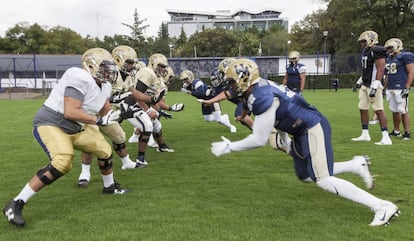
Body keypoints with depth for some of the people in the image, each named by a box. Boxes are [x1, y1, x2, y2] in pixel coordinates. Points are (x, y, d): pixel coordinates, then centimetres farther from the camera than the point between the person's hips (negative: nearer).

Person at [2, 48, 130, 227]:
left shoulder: (104, 86, 5)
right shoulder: (80, 79, -25)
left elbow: (106, 111, 16)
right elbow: (70, 112, -32)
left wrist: (122, 111, -4)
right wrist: (100, 120, -27)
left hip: (76, 128, 10)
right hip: (50, 124, -9)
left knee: (105, 150, 13)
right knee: (62, 163, -30)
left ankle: (109, 186, 39)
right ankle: (16, 204, -18)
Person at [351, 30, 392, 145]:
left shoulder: (377, 51, -14)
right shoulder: (365, 52, 15)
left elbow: (380, 69, -20)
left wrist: (374, 87, -25)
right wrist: (359, 82, 22)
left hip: (373, 85, -10)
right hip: (365, 85, 10)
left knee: (379, 110, -8)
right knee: (363, 109, 11)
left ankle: (386, 138, -4)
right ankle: (365, 135, 22)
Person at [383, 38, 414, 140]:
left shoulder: (405, 56, -6)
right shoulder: (389, 59, 18)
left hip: (401, 88, -7)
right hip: (390, 89, 7)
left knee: (403, 111, -6)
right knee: (394, 111, 11)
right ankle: (396, 131, 19)